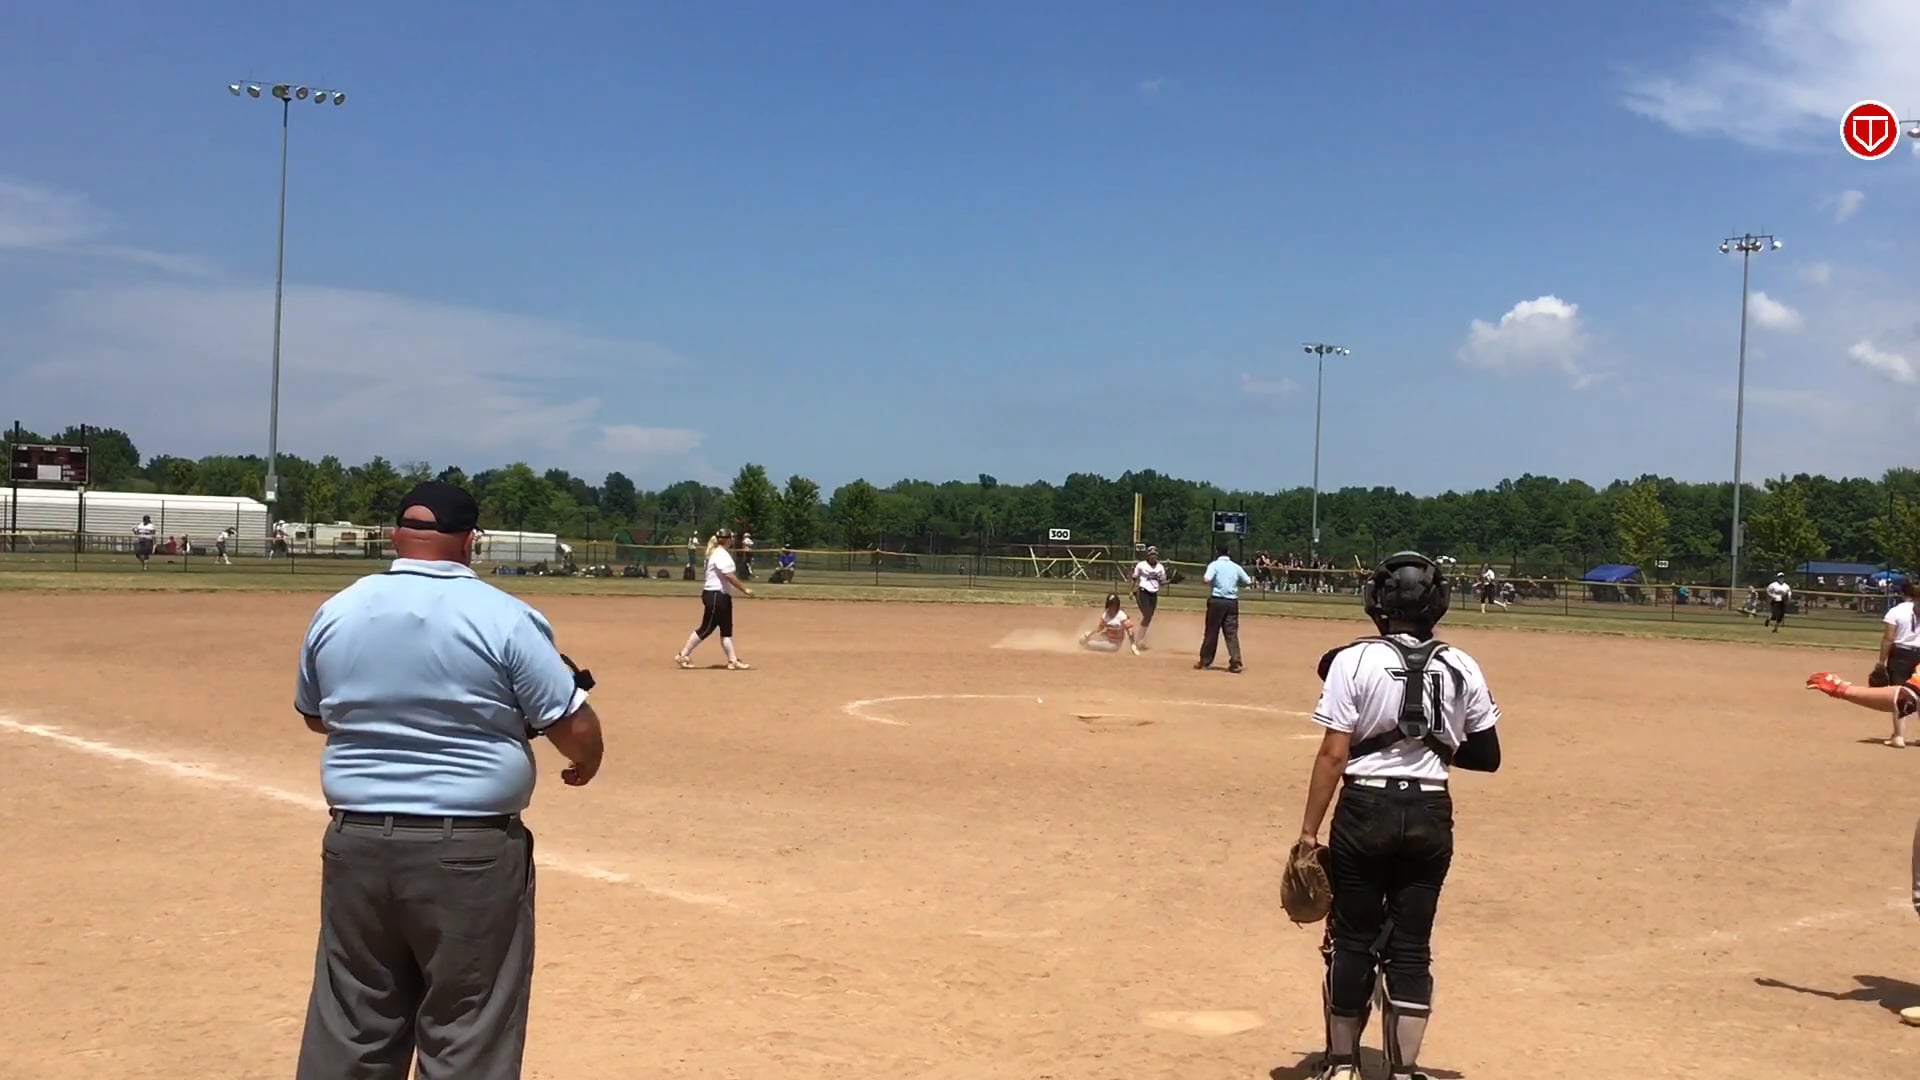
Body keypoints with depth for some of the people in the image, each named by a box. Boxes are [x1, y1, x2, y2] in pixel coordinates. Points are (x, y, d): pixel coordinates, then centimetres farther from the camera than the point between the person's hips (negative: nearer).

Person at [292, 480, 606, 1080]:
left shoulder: (335, 612, 3)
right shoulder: (504, 617, -11)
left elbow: (314, 714, 19)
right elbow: (576, 730, -9)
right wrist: (586, 761, 13)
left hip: (357, 846, 4)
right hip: (471, 853, -4)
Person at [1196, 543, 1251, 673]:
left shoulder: (1214, 565, -3)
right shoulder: (1236, 567, 9)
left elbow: (1207, 579, -19)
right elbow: (1248, 581, 13)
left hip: (1216, 601, -2)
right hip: (1232, 602, 3)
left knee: (1211, 632, 6)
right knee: (1232, 633, 1)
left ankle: (1205, 662, 15)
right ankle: (1235, 663, -9)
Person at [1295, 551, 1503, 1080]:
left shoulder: (1354, 661, -10)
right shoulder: (1462, 670, 0)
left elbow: (1333, 754, -12)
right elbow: (1487, 757, 5)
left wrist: (1309, 829, -7)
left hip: (1366, 809, -3)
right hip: (1430, 815, 3)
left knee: (1353, 939, 11)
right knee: (1411, 946, 10)